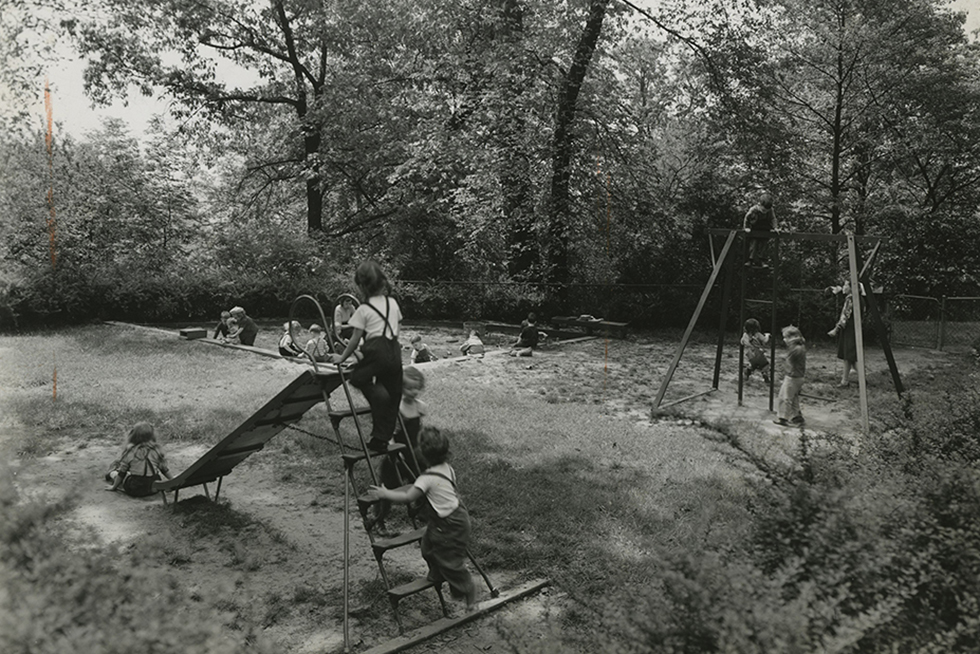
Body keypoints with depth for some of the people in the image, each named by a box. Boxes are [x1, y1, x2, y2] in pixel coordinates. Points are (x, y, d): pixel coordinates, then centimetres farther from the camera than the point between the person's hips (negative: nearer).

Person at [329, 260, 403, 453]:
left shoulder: (364, 309, -2)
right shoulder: (392, 302, 13)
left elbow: (355, 339, -1)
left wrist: (342, 357, 10)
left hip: (376, 352, -6)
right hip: (394, 352, 6)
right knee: (391, 395, 11)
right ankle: (382, 439, 15)